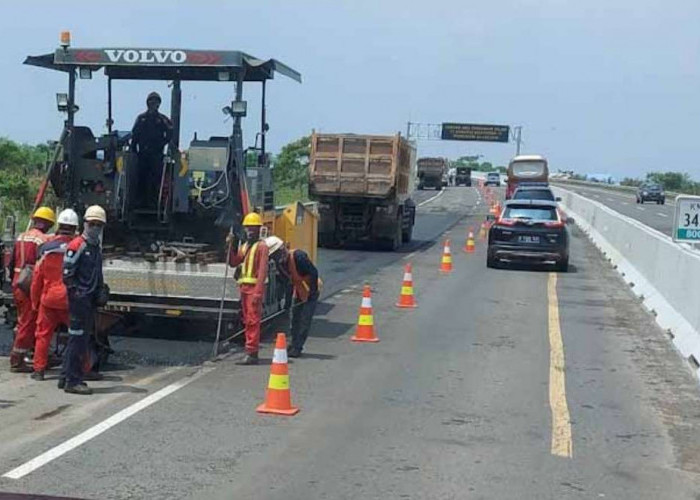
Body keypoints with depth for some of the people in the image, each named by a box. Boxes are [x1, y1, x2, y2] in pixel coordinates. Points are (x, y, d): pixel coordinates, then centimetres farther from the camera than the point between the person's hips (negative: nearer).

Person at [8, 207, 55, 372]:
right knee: (28, 324, -2)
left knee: (22, 322, 18)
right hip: (32, 287, -8)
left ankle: (16, 358, 22)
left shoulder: (20, 237, 12)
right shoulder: (43, 240, -12)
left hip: (17, 285, 8)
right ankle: (17, 362, 1)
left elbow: (11, 263, 17)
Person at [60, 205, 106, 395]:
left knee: (83, 338, 14)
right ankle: (72, 381, -4)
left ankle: (66, 377, 23)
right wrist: (77, 292, -17)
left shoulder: (97, 246, 16)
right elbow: (67, 274, -16)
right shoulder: (77, 245, -12)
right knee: (78, 338, -8)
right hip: (79, 299, -9)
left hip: (90, 299, 9)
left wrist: (99, 291, 16)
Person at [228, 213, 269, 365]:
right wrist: (230, 247, 0)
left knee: (253, 321, -11)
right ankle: (251, 352, 17)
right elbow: (233, 262, 12)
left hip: (254, 287, -8)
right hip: (244, 287, 8)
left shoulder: (261, 246, -6)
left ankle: (251, 354, -13)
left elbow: (263, 270, -14)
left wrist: (258, 291, -21)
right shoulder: (244, 246, 19)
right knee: (247, 321, 11)